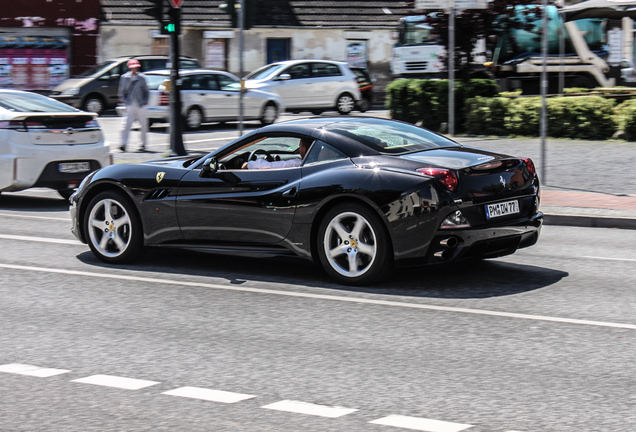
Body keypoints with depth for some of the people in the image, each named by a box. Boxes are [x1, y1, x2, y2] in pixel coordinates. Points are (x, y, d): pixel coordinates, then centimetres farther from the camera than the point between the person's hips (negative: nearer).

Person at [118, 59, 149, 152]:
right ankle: (124, 144, -16)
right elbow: (121, 92, 8)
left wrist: (144, 101, 1)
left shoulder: (141, 77, 5)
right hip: (130, 106, -1)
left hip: (141, 106, 1)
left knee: (144, 125, 7)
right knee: (126, 125, -14)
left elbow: (146, 91, 13)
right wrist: (125, 101, -4)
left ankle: (143, 144, 18)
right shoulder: (125, 77, 3)